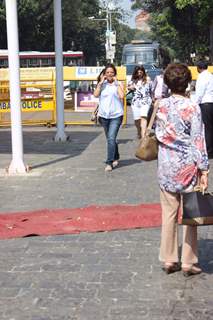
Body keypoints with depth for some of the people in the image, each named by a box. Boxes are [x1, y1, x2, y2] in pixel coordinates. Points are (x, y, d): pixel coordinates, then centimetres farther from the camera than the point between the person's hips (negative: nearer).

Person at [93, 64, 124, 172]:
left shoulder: (118, 84, 0)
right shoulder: (102, 84, 7)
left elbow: (122, 96, -16)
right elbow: (96, 94, -8)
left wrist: (116, 82, -11)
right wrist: (101, 82, -7)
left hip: (116, 115, -4)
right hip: (104, 115, 4)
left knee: (111, 138, -16)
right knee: (110, 139, 16)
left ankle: (109, 162, -13)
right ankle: (116, 158, 35)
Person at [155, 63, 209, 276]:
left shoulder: (160, 106, 1)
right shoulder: (192, 107, -12)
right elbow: (198, 140, -11)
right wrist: (204, 170, -8)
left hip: (166, 167, 4)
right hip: (187, 166, -4)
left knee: (168, 214, 11)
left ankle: (168, 260, 18)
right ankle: (188, 263, 12)